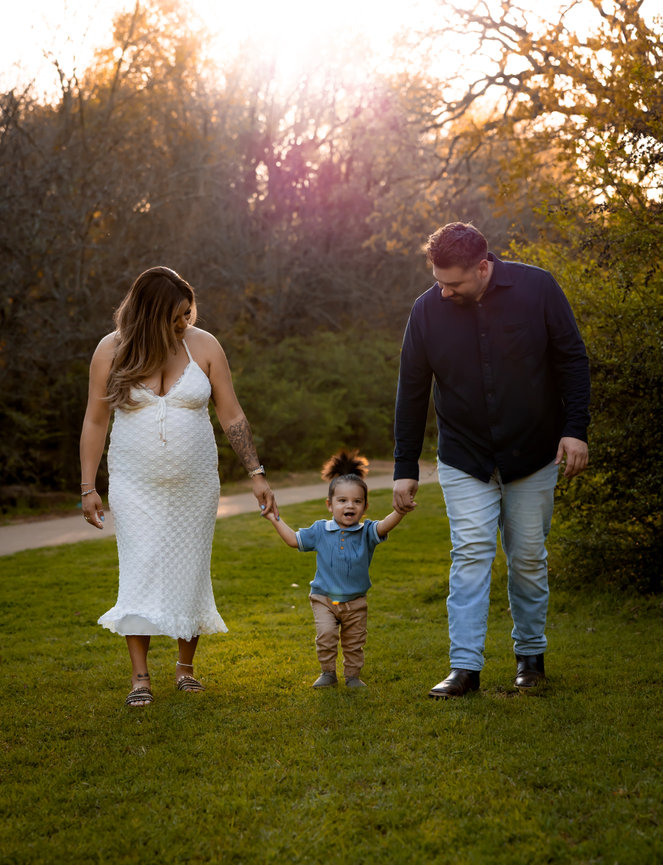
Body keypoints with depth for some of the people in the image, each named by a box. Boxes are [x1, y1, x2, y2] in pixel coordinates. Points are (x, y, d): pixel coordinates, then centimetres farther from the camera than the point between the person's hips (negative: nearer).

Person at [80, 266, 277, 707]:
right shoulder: (111, 351, -5)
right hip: (135, 485, -1)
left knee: (190, 573, 5)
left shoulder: (204, 346, -4)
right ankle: (140, 677, -3)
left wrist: (256, 473, -3)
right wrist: (88, 487, 0)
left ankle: (186, 666, 22)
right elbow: (96, 422, 2)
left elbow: (233, 416, 1)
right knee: (140, 573, -7)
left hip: (195, 484, 1)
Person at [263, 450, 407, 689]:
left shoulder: (366, 533, -5)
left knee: (354, 642, 9)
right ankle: (327, 672, 0)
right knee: (325, 633, -17)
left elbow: (383, 526, -24)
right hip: (324, 598, 0)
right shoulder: (320, 531, 1)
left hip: (355, 602, 0)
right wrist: (276, 520, 10)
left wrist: (399, 511, -41)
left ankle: (352, 675, 28)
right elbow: (294, 540, 11)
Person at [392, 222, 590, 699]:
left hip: (533, 454, 0)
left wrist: (575, 429, -11)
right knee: (470, 554, -7)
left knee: (529, 558, 6)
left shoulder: (537, 288, -11)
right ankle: (465, 666, -5)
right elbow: (412, 391, -1)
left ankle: (531, 654, 23)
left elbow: (572, 360, -3)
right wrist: (405, 467, -1)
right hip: (464, 461, 1)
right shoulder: (427, 310, -7)